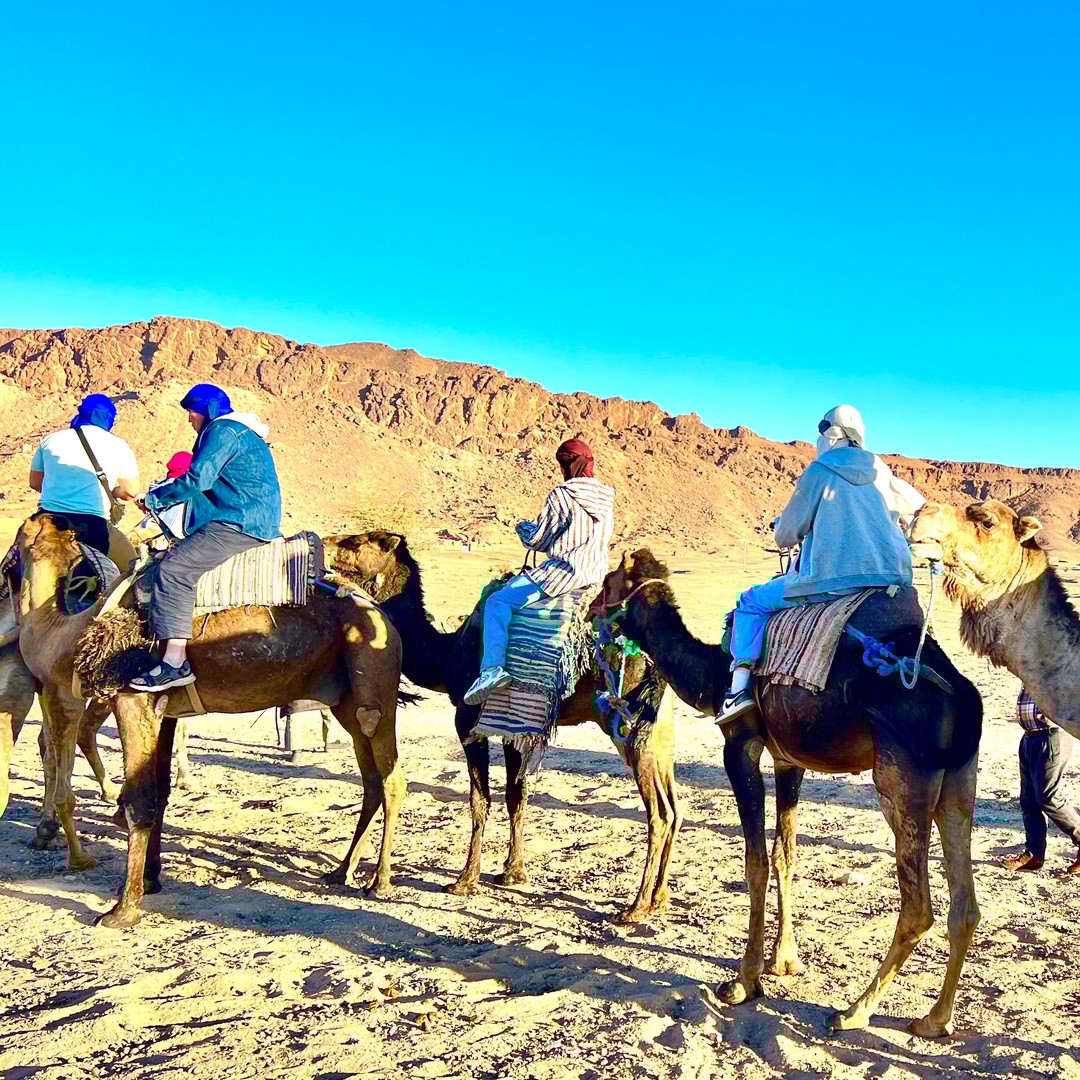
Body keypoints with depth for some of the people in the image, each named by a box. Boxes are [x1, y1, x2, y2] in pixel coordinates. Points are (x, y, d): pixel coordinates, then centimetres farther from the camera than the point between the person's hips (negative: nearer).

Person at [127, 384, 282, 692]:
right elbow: (208, 481, 29)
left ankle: (175, 662, -25)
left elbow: (197, 479, -18)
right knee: (179, 551, 21)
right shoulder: (241, 431, 24)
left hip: (241, 525, -11)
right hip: (257, 521, 11)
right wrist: (164, 497, 22)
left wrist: (155, 499, -5)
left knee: (174, 569, -18)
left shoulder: (222, 430, -9)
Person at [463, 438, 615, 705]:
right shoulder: (605, 497, 10)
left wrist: (523, 527, 16)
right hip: (596, 572, 9)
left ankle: (493, 668, -25)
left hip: (565, 571, -9)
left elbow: (537, 540, -6)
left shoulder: (561, 495, -12)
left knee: (498, 602, -9)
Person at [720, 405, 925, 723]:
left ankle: (740, 686, -3)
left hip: (835, 578, -6)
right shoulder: (879, 469, 14)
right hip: (894, 575, 6)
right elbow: (917, 506, 29)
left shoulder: (819, 471, 1)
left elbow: (785, 535, 4)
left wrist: (781, 529, 28)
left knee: (753, 601, 9)